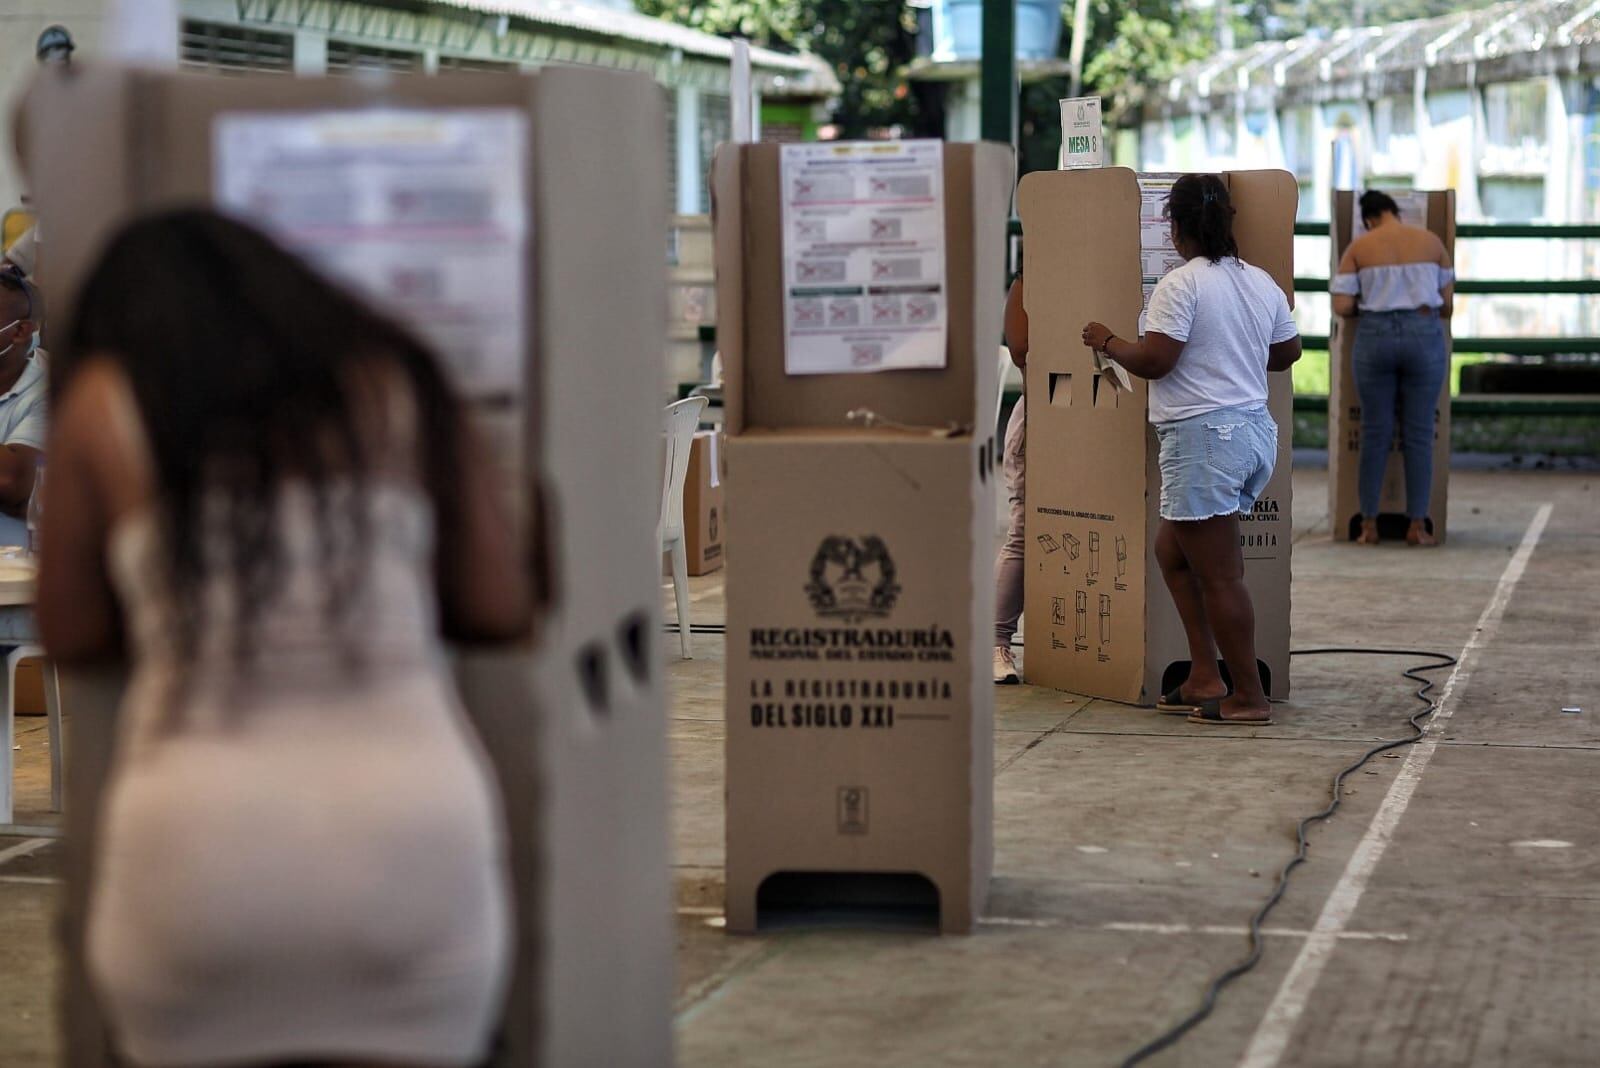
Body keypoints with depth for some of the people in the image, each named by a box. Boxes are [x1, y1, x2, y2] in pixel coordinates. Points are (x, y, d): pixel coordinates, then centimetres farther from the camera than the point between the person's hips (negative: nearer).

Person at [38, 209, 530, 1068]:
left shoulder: (102, 403, 8)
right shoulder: (397, 384, 12)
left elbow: (71, 634, 14)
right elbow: (500, 609, 13)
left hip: (203, 852, -1)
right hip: (410, 845, 1)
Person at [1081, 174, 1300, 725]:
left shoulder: (1182, 285, -13)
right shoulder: (1262, 282, 10)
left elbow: (1152, 360, -18)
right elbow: (1287, 354, 20)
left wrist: (1106, 341, 0)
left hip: (1203, 436, -9)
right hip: (1256, 429, 9)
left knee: (1218, 574, -2)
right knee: (1172, 549, 21)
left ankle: (1248, 697, 3)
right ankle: (1204, 677, 19)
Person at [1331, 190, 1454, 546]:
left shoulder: (1358, 247, 2)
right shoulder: (1431, 242, 4)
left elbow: (1341, 307, -3)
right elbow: (1447, 304, 7)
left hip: (1374, 337, 0)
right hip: (1424, 337, 0)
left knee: (1375, 434, 6)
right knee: (1419, 435, 4)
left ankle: (1369, 525, 7)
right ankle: (1417, 526, 3)